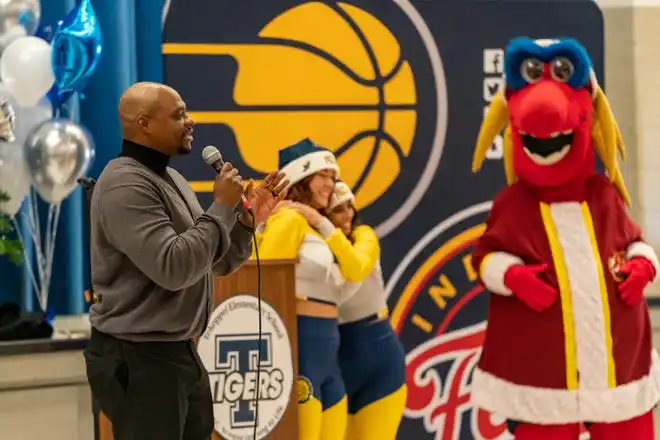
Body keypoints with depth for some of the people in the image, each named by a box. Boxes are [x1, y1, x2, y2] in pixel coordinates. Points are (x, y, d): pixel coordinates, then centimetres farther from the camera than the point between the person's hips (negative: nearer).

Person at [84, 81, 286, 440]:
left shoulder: (171, 179, 14)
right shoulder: (125, 185, -17)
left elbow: (217, 264, 17)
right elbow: (173, 267, -27)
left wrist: (248, 219, 0)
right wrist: (222, 207, -18)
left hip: (180, 353, 10)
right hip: (138, 359, -10)